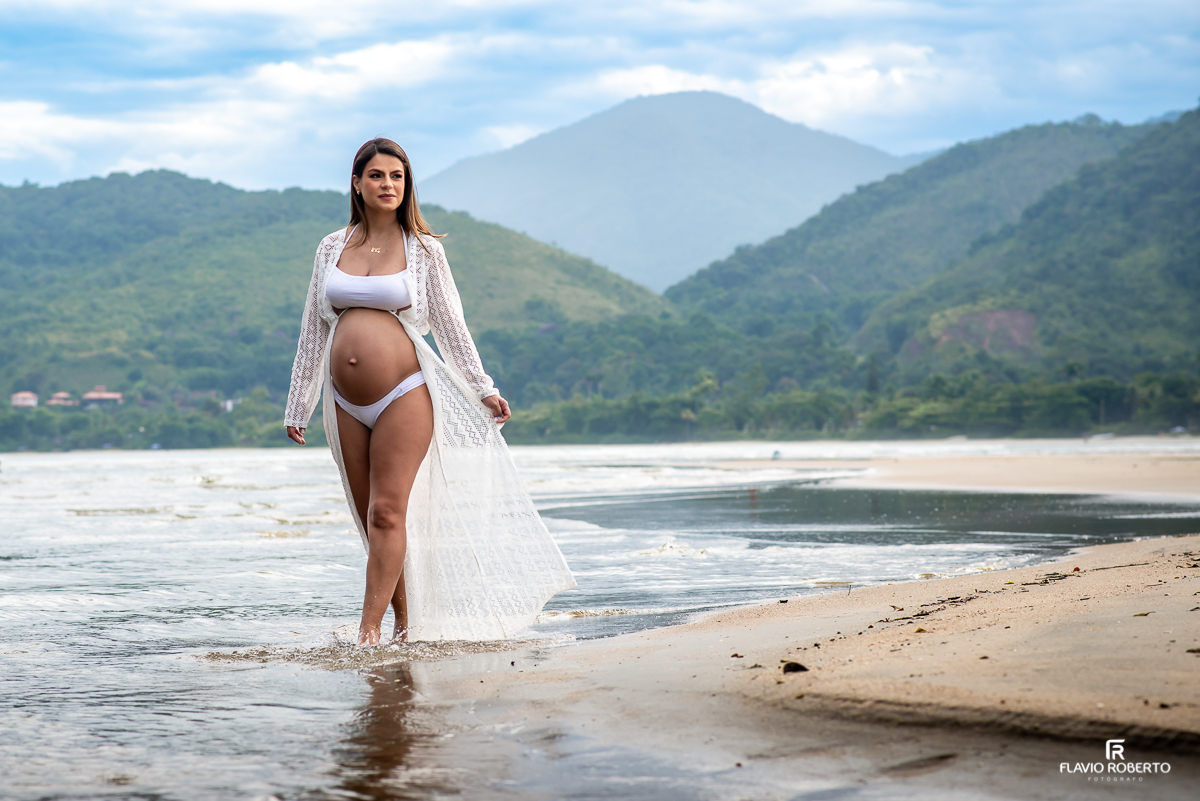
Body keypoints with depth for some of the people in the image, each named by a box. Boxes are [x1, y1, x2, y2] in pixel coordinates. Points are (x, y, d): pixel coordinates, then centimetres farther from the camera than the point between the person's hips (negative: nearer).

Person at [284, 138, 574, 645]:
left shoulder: (423, 249, 3)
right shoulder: (332, 248, 10)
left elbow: (450, 326, 7)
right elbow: (313, 331, 14)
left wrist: (484, 390, 4)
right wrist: (298, 406, 13)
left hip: (404, 397, -4)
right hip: (346, 405, 4)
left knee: (388, 514, -11)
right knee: (372, 522, 7)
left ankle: (369, 632, -11)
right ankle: (406, 626, 18)